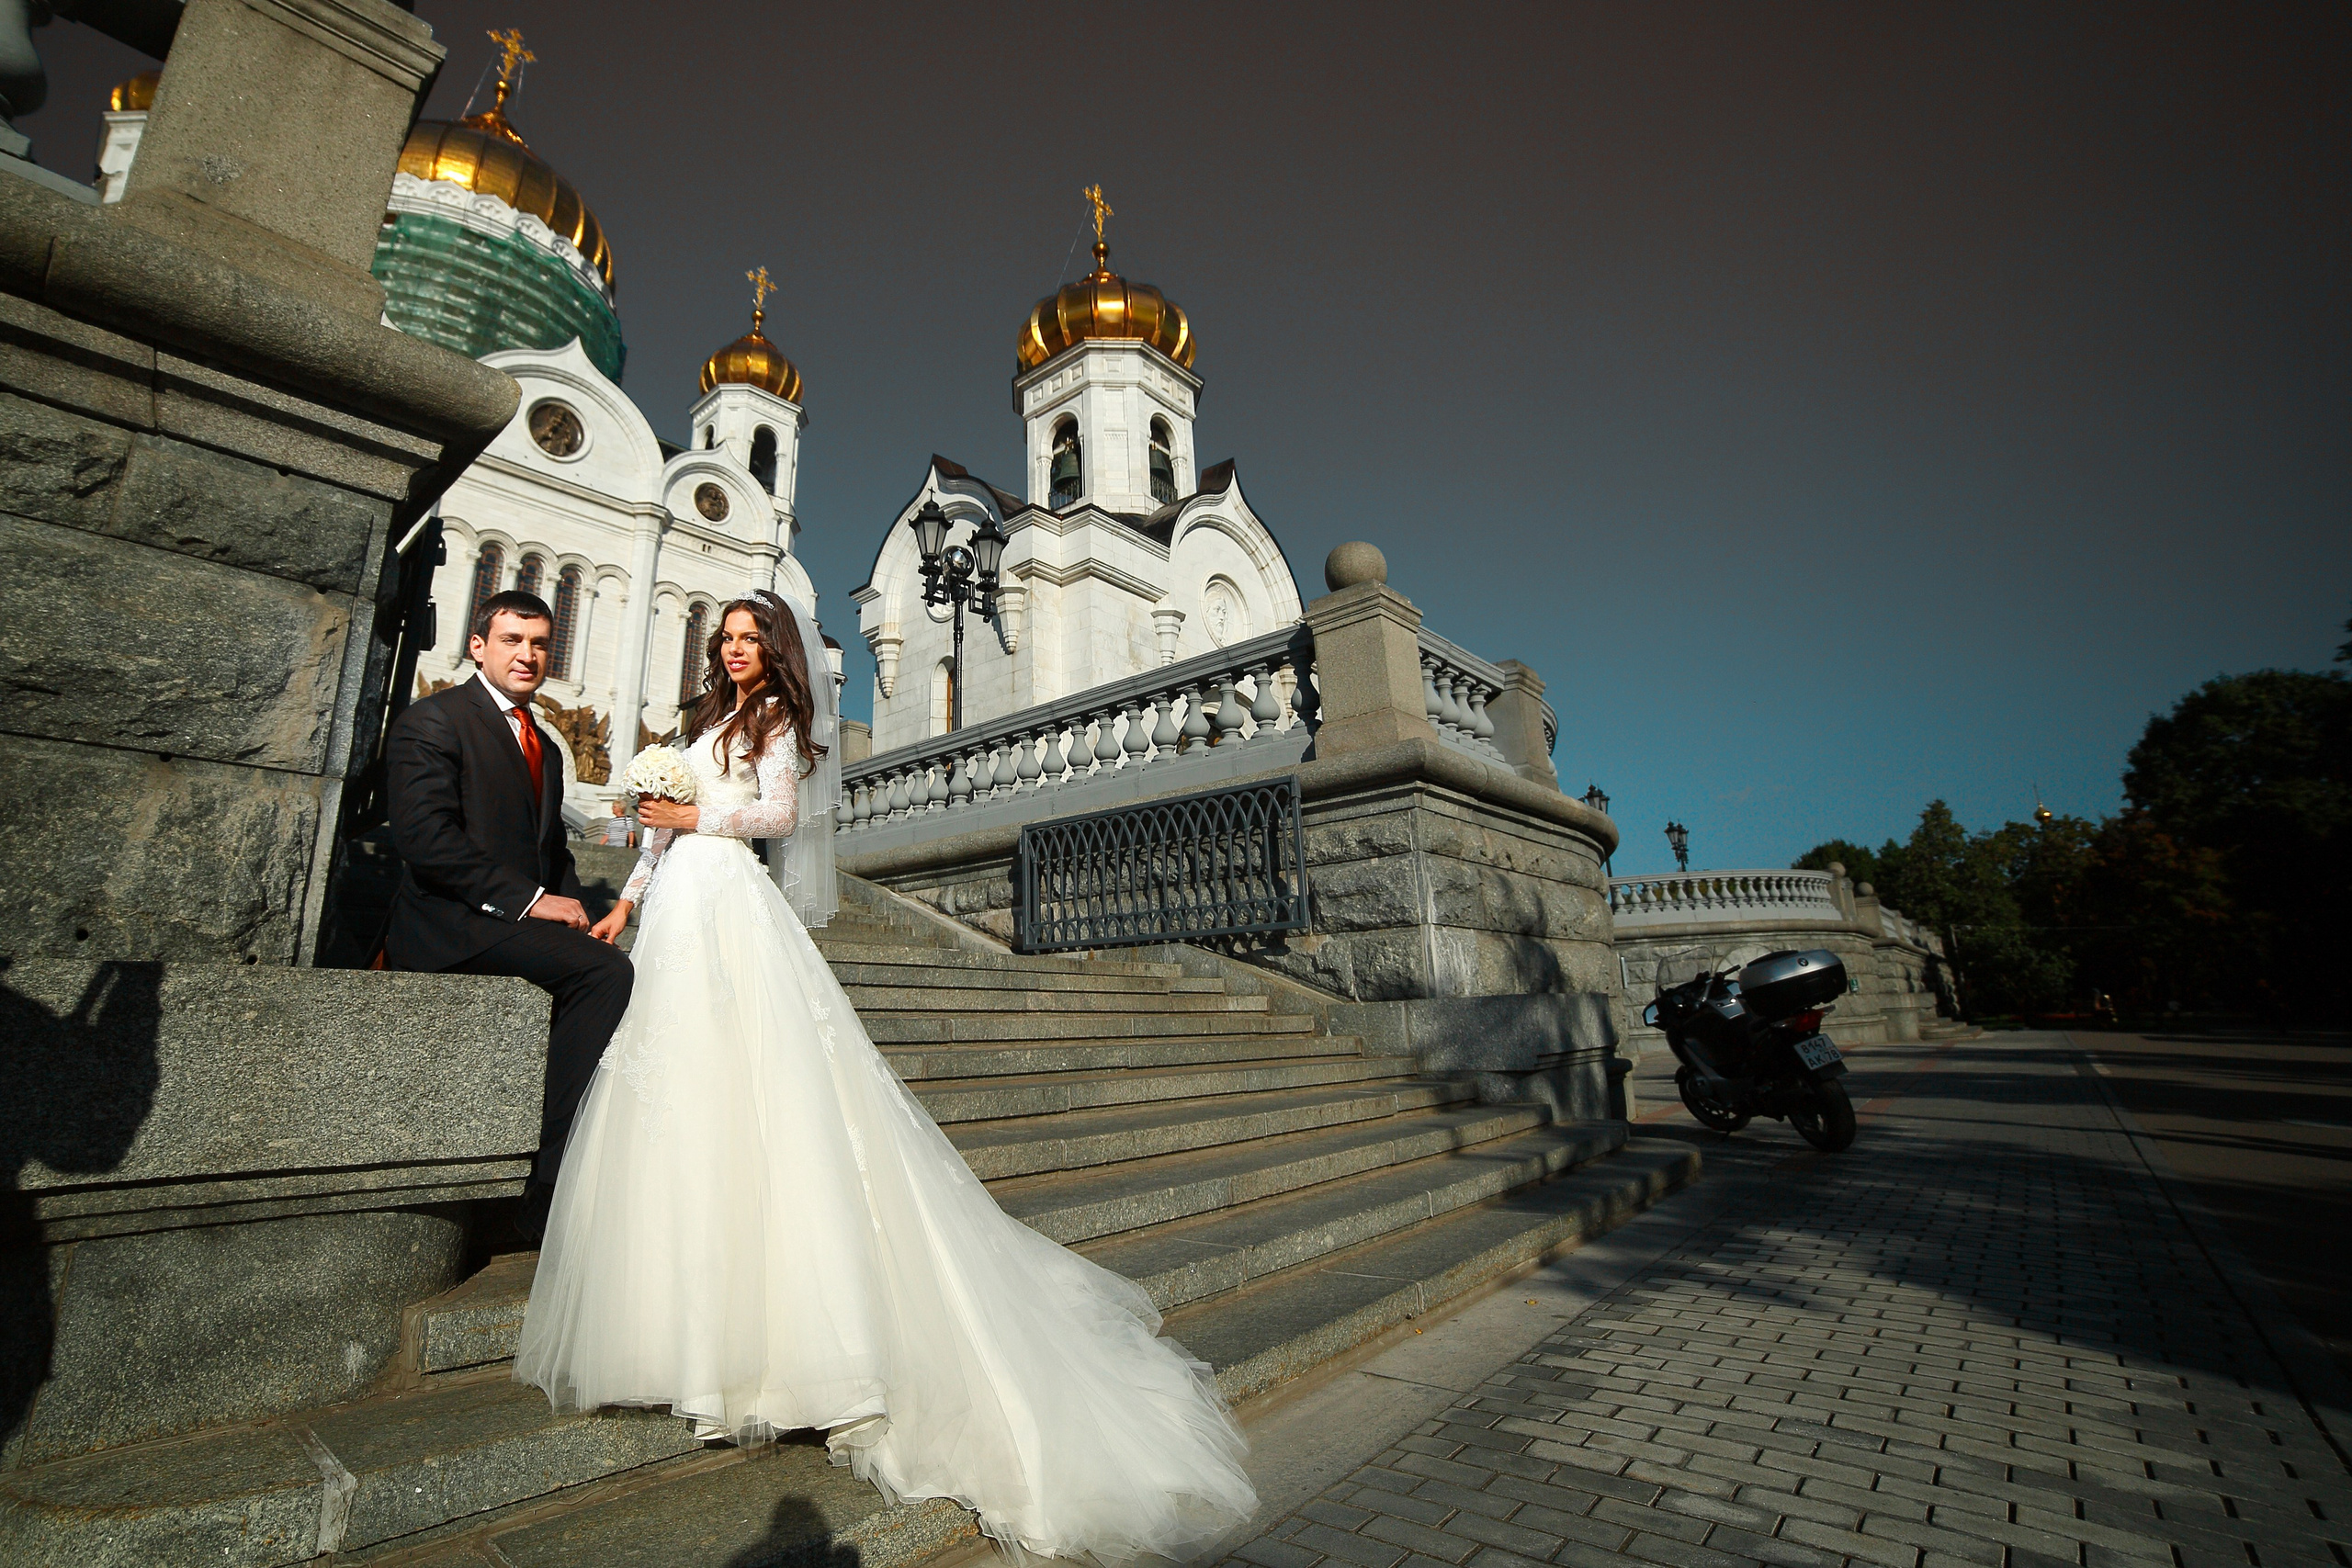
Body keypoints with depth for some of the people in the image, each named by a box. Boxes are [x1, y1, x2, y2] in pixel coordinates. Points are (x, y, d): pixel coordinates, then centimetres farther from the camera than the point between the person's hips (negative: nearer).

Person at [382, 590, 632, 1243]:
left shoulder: (546, 747, 23)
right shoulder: (435, 718, -2)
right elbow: (425, 837, -16)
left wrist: (572, 912, 2)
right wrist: (527, 899, -20)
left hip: (521, 920, 8)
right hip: (451, 926, -8)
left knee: (612, 965, -14)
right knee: (604, 968, -26)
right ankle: (552, 1189, -20)